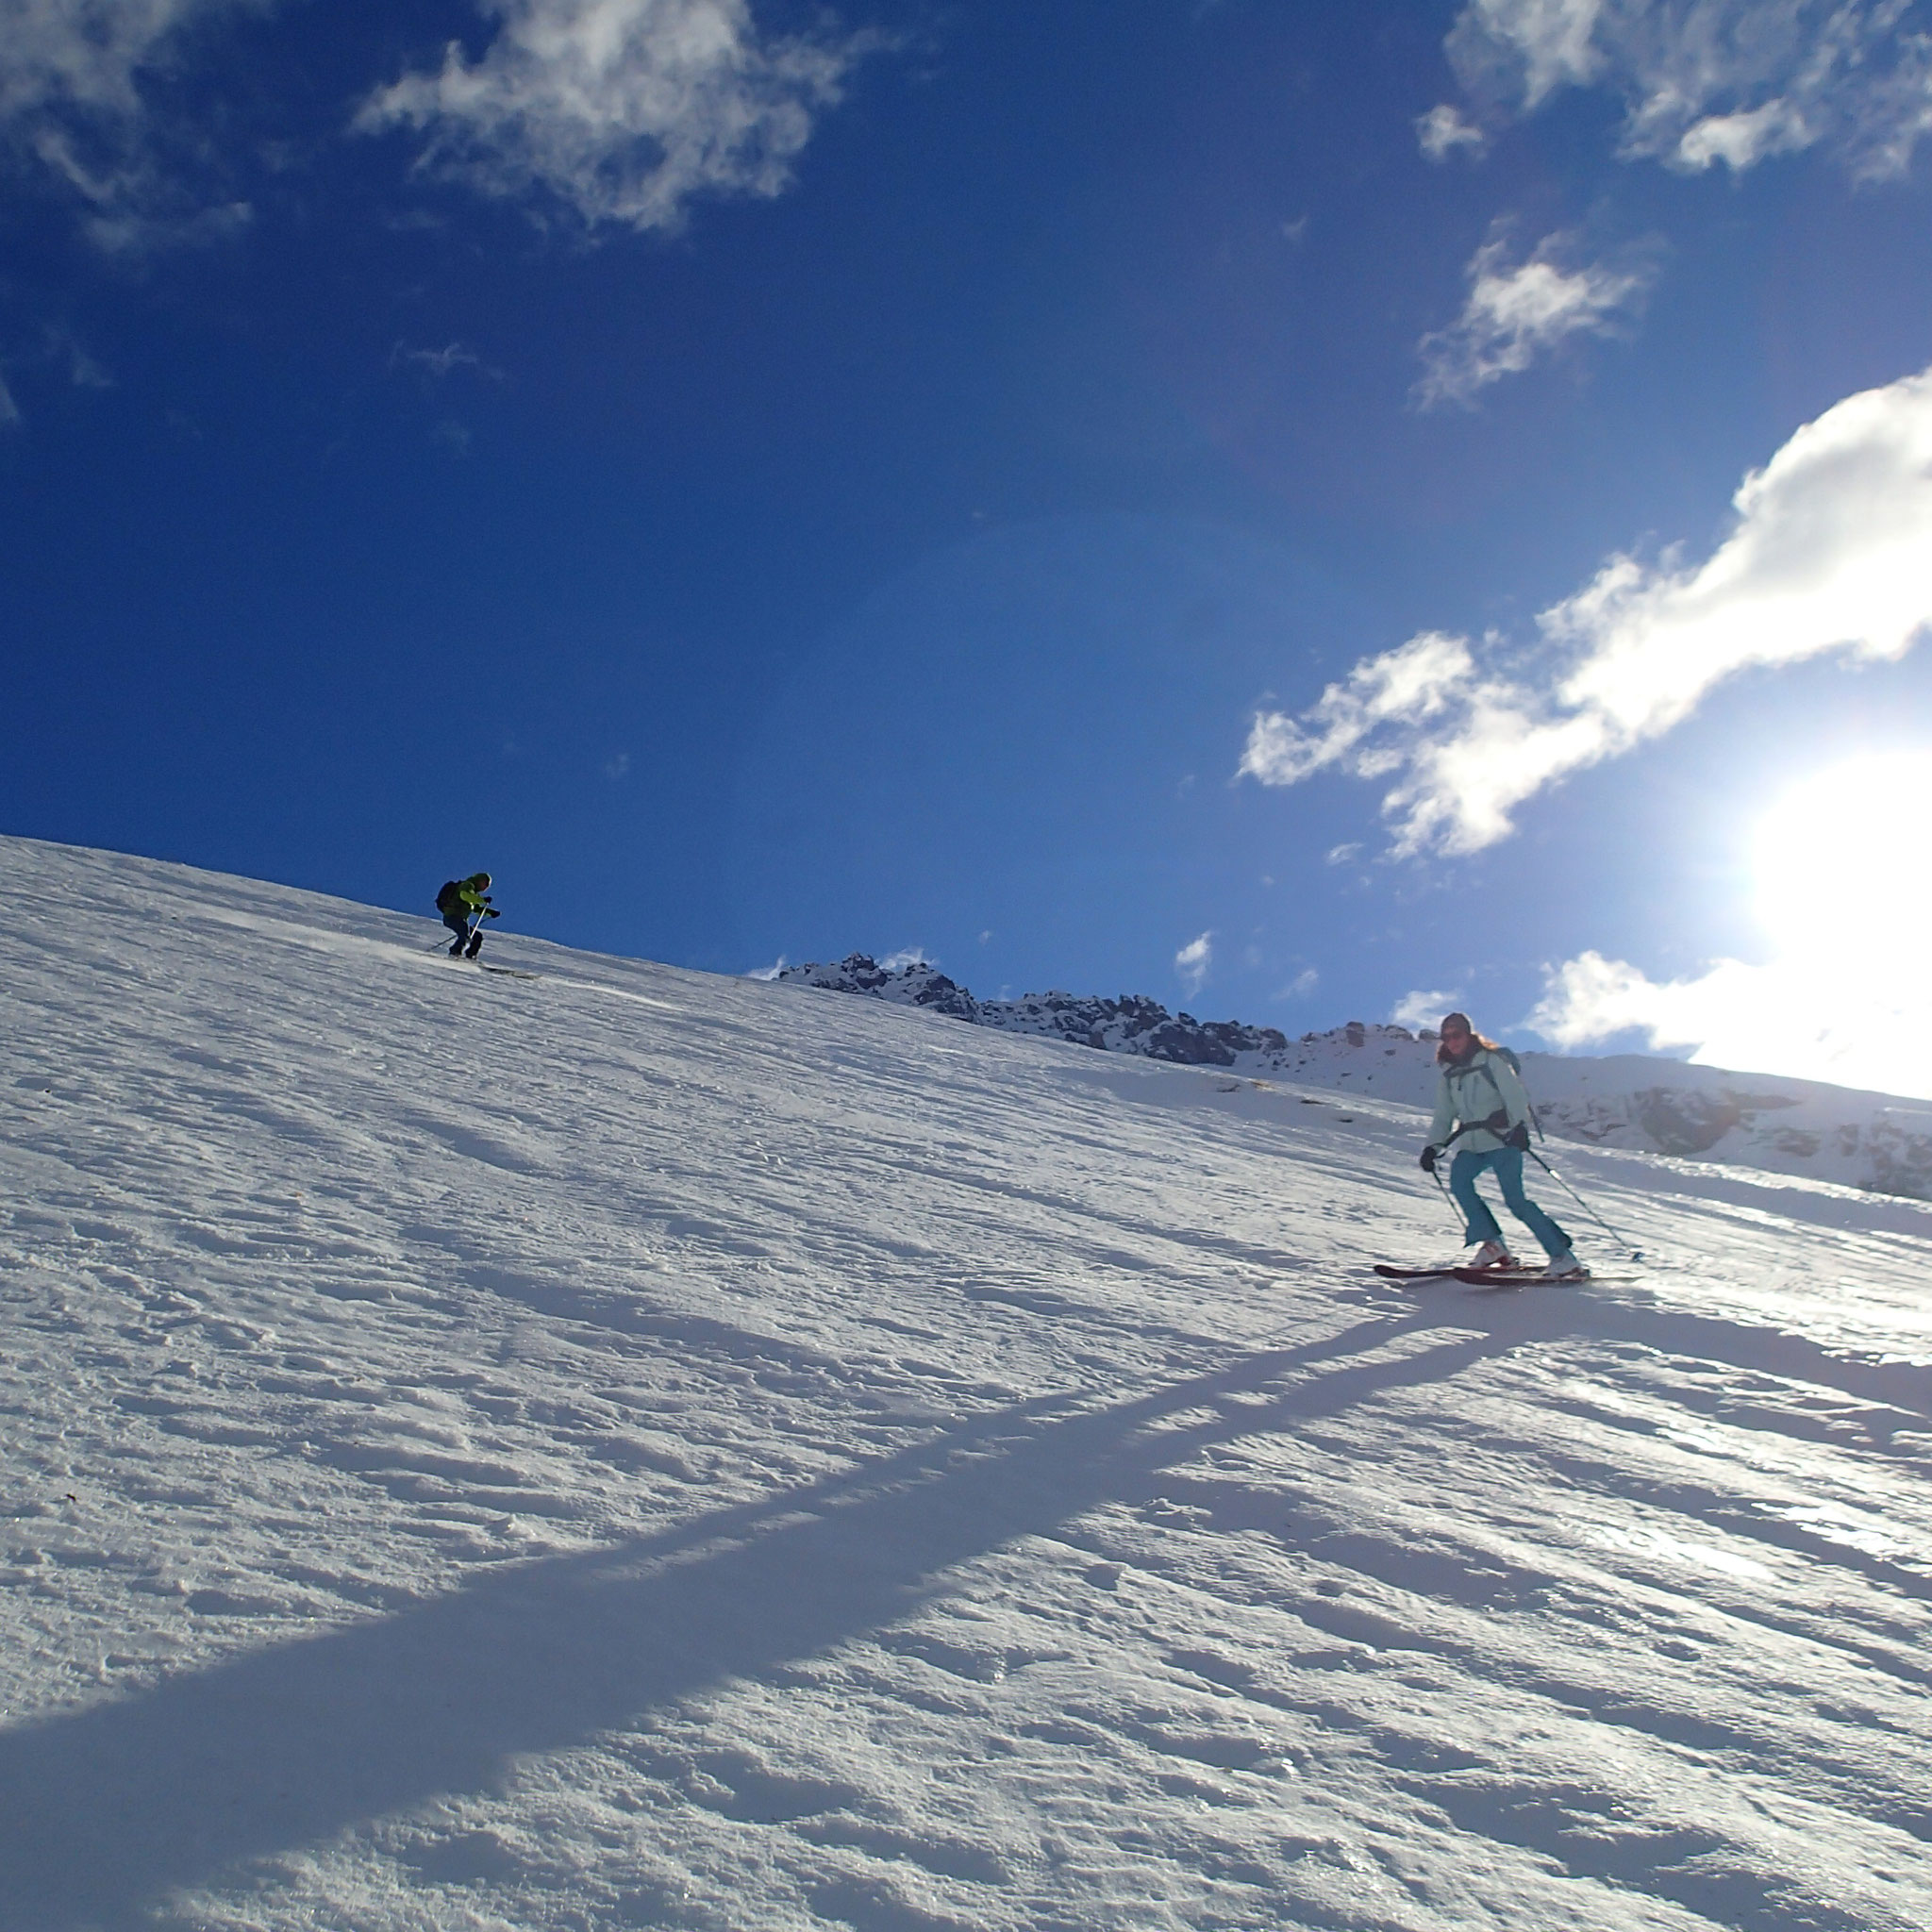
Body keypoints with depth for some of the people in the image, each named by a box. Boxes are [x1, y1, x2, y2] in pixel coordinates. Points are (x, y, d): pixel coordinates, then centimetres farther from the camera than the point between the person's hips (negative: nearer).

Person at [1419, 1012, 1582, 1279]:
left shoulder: (1491, 1060, -3)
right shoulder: (1447, 1072, 13)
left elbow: (1514, 1095, -14)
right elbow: (1445, 1115, 15)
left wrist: (1520, 1127, -29)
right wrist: (1433, 1146, 2)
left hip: (1502, 1139, -5)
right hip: (1472, 1145, 5)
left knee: (1515, 1199, -15)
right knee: (1458, 1179, -23)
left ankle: (1563, 1258, -10)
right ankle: (1493, 1244, -17)